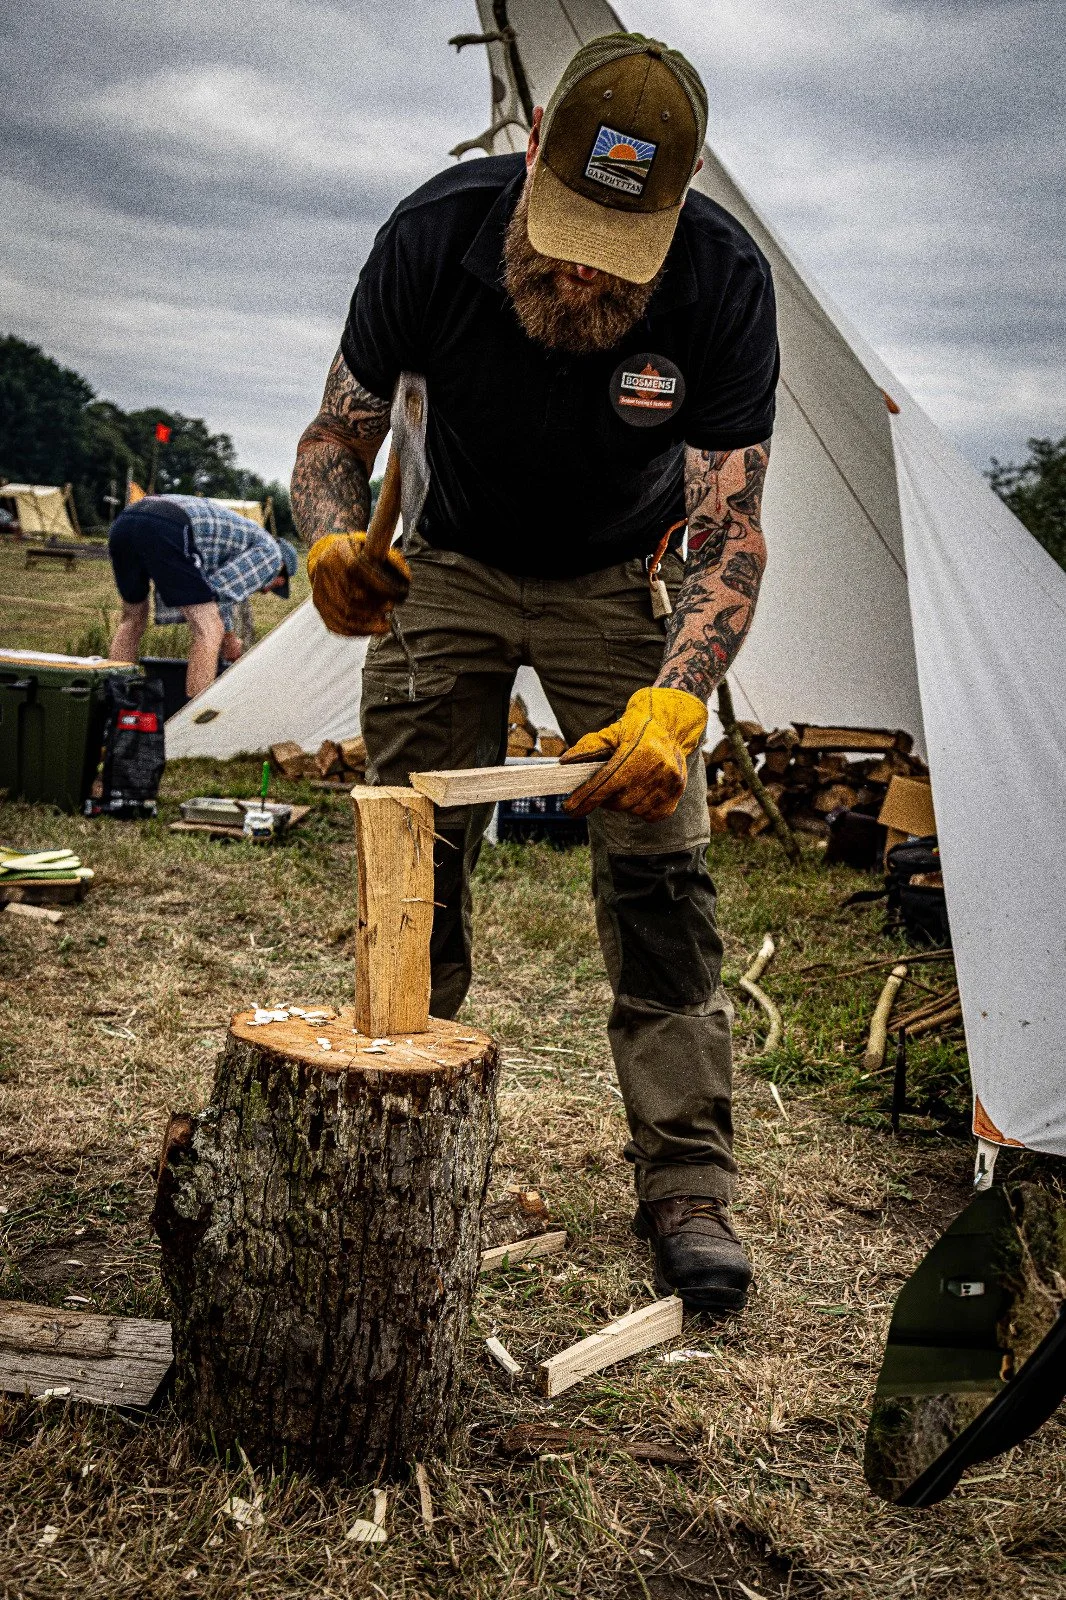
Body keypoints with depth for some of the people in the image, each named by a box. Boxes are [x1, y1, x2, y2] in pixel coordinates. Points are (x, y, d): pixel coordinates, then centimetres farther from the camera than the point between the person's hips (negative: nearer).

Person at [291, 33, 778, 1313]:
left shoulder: (724, 283, -26)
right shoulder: (434, 234, -24)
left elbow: (728, 535, -25)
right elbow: (335, 440, -14)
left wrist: (674, 701, -42)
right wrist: (333, 542, -37)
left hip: (618, 582, -1)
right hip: (452, 569, 1)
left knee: (659, 871, -12)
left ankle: (687, 1186, -4)